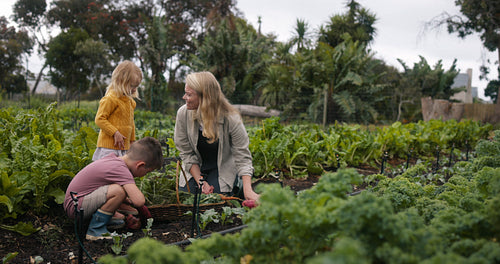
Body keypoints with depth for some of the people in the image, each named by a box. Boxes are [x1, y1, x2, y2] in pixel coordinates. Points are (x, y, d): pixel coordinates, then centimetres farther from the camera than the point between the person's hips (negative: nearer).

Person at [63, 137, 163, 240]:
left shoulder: (113, 158, 4)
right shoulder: (120, 169, -23)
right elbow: (139, 200, -31)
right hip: (76, 206, -10)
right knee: (119, 190, -28)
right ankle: (95, 230, -17)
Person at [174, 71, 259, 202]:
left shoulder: (231, 119, -24)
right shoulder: (183, 114, -17)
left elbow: (243, 156, -20)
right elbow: (186, 153, -9)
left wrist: (248, 190, -32)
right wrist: (200, 182, -19)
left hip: (223, 168, -2)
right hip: (195, 169, 3)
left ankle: (235, 187, 9)